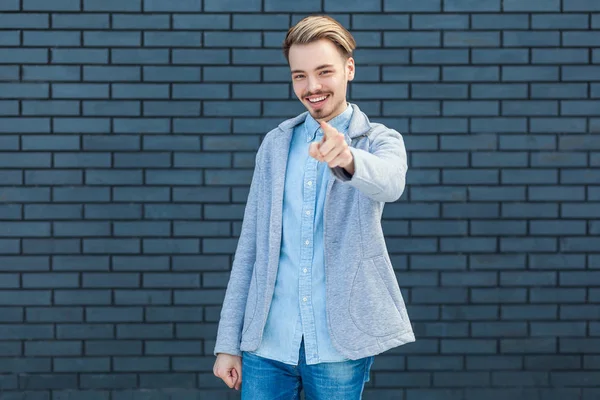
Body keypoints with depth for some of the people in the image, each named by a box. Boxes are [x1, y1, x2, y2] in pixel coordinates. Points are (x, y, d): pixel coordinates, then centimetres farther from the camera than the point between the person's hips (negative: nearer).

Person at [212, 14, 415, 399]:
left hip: (339, 345, -2)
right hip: (268, 340, 3)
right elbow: (251, 245, 9)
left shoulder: (381, 141, 0)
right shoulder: (276, 144, 9)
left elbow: (390, 183, -24)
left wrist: (347, 158, -46)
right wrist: (227, 343, 6)